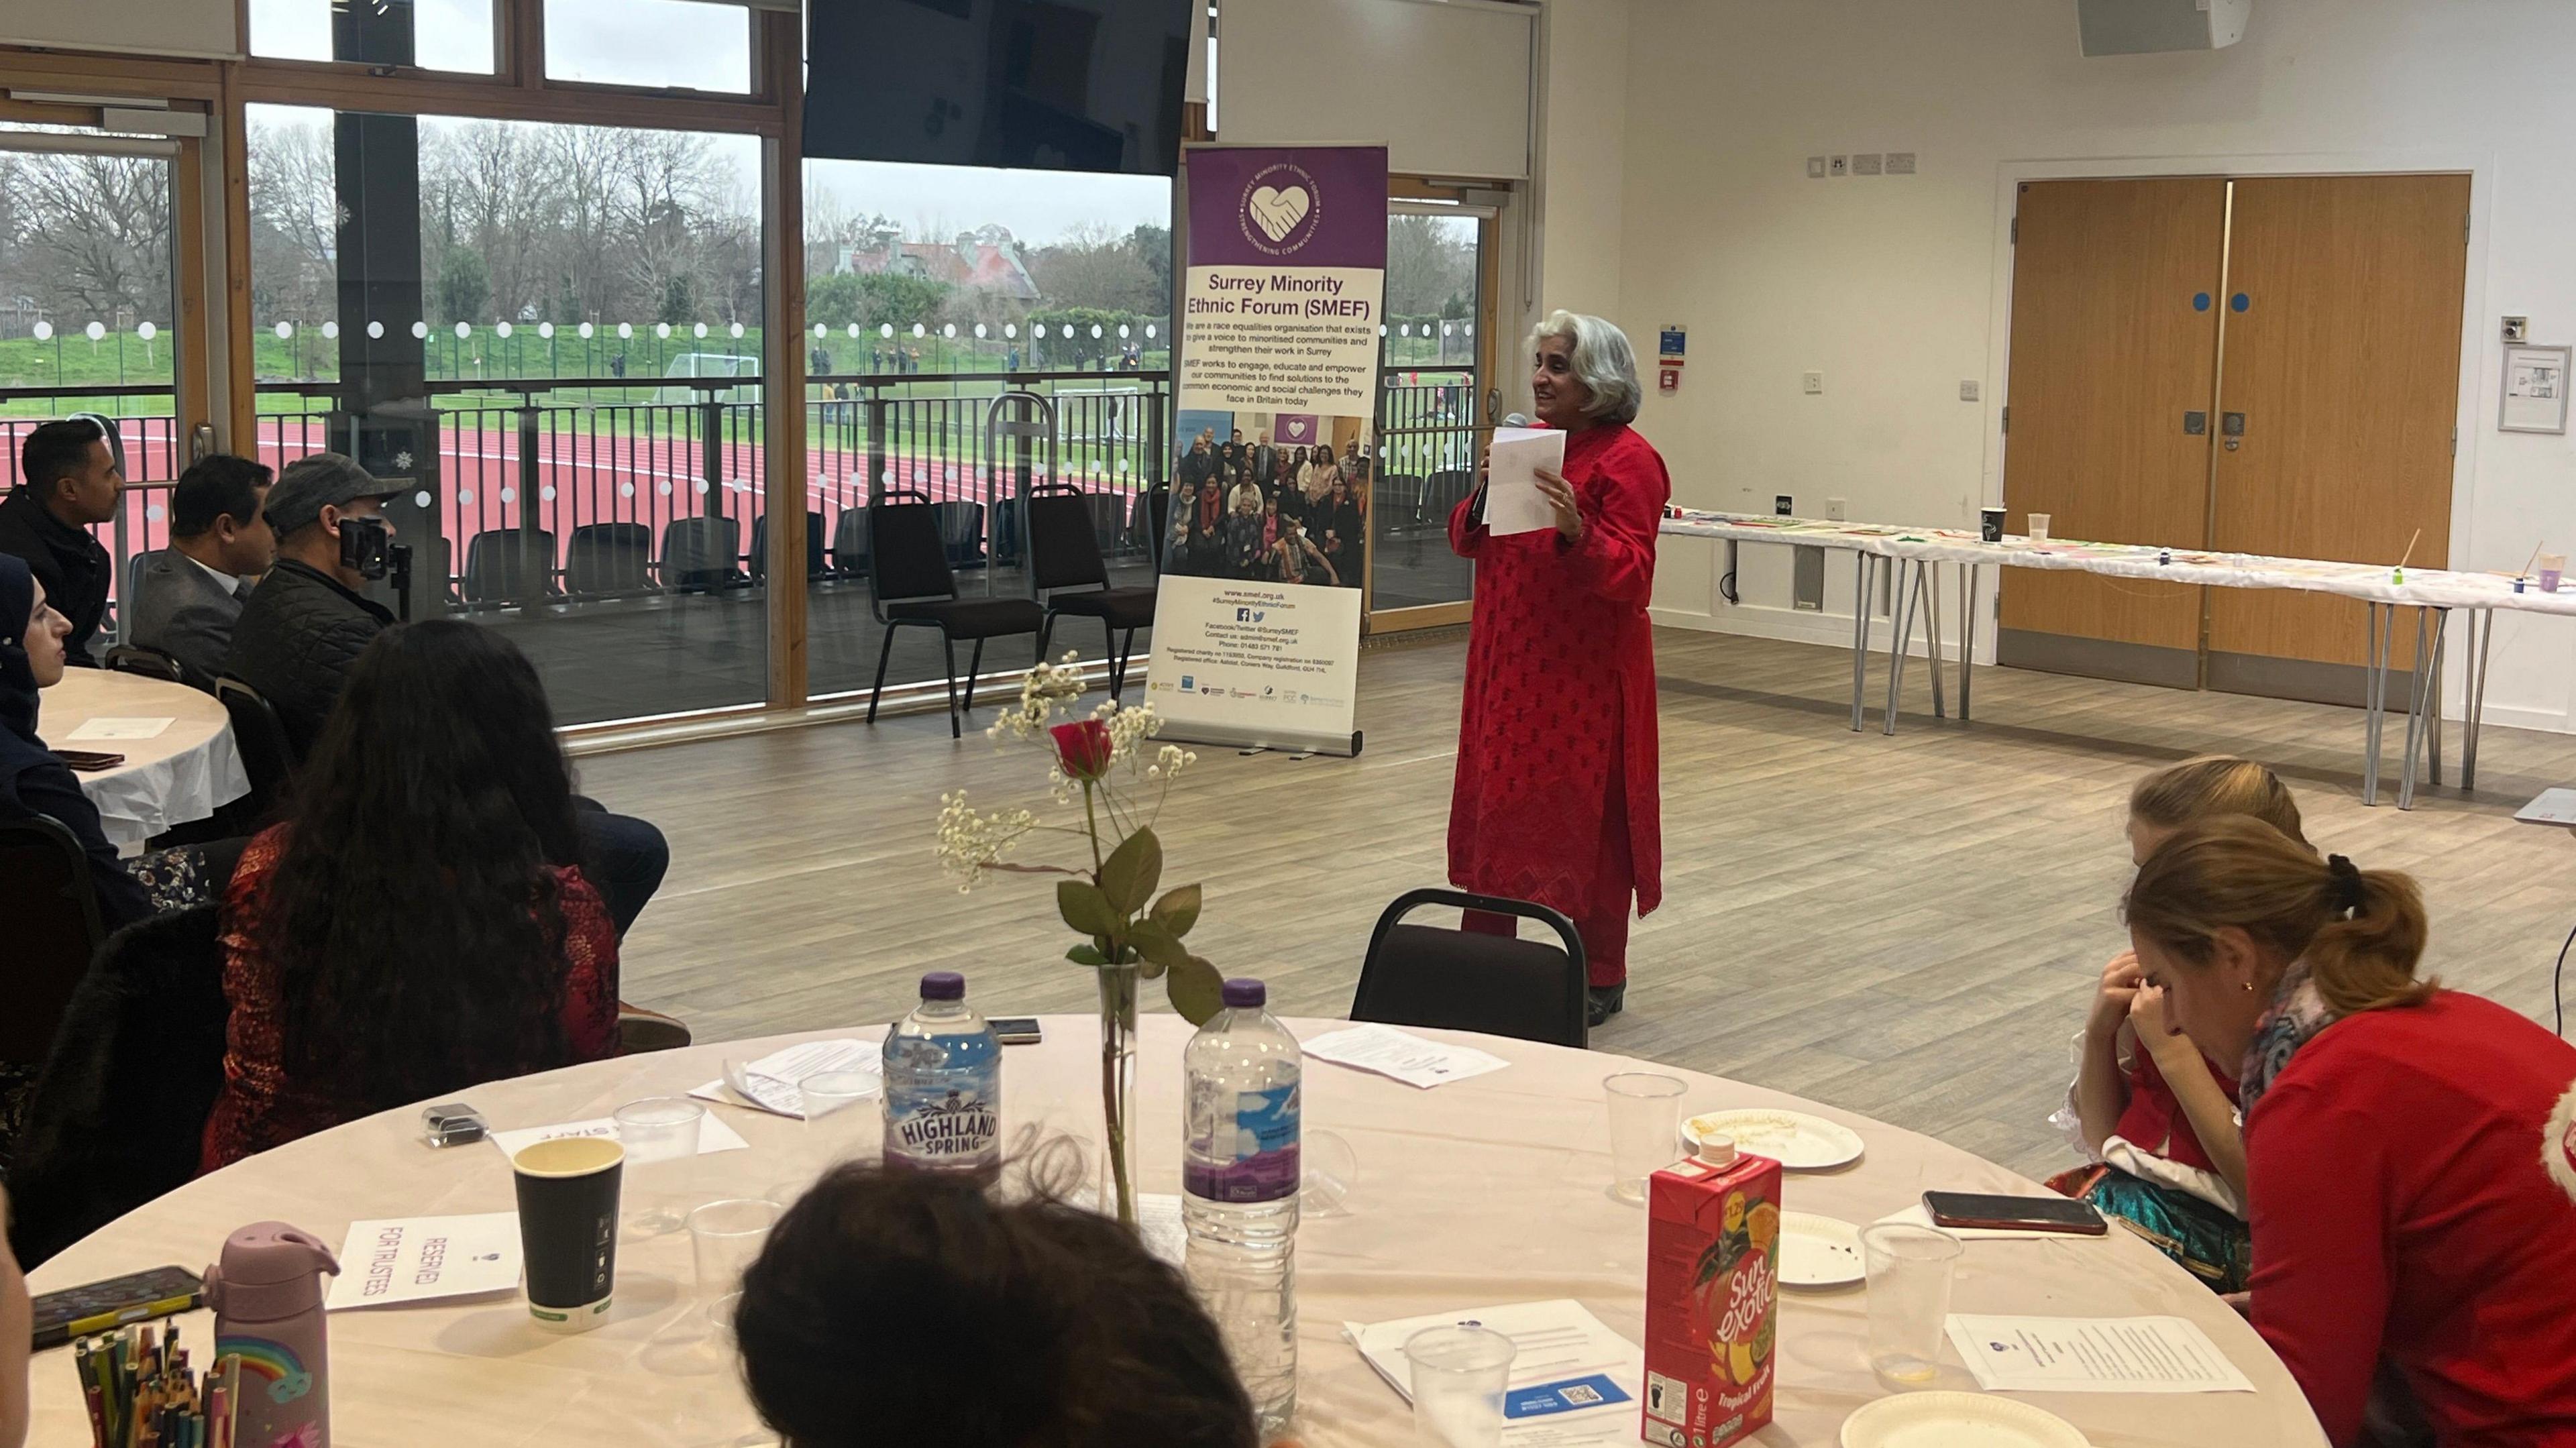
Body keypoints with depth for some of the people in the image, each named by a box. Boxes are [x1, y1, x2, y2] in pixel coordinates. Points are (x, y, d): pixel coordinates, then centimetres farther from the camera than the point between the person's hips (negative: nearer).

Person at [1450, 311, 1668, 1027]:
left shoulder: (1628, 459, -11)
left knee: (1585, 816, 1)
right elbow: (1466, 540, 13)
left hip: (1585, 671, -7)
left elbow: (1632, 574, -18)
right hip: (1509, 663, 7)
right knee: (1497, 806, 12)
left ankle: (1602, 979, 13)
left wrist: (1576, 532, -33)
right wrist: (1485, 499, -7)